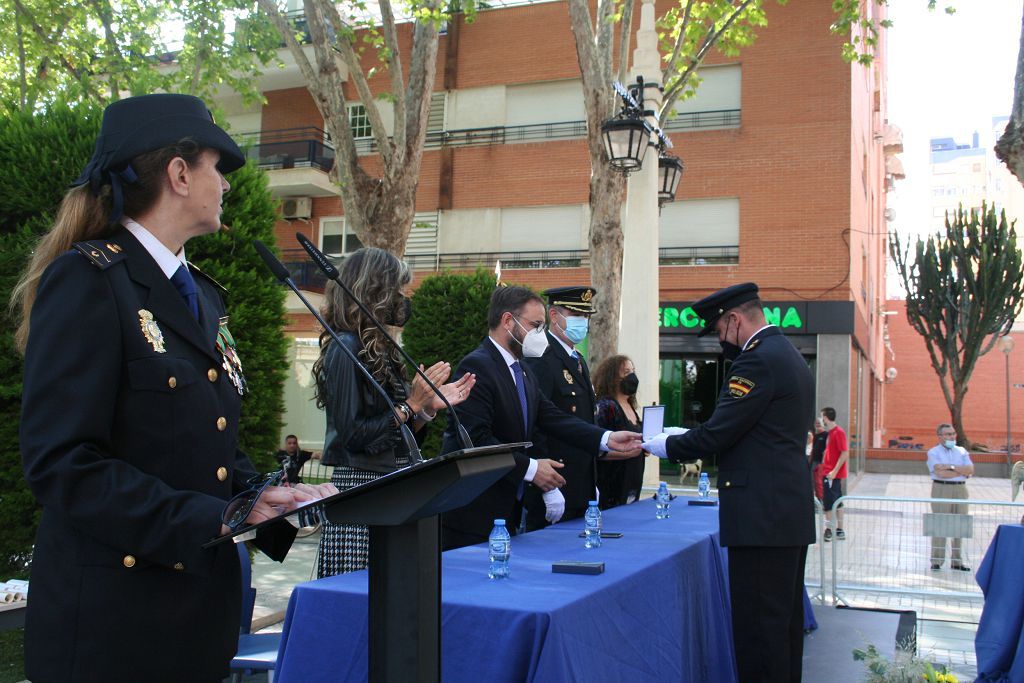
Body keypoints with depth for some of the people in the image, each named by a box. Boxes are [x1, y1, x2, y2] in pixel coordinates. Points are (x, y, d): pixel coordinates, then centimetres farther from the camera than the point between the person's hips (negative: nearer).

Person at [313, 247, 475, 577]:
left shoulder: (380, 349, 15)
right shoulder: (346, 348, -11)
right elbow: (351, 435, -17)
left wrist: (430, 406, 7)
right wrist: (411, 405, -14)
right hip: (360, 493, -9)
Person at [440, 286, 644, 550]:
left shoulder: (522, 370, 16)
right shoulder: (476, 366, -16)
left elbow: (552, 417, 8)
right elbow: (476, 437, -23)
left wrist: (606, 439, -3)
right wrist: (530, 468, -19)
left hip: (506, 508, 9)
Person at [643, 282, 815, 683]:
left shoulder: (758, 360, -15)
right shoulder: (789, 356, 16)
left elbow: (716, 434, -18)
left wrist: (662, 446, -3)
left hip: (762, 516, -11)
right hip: (790, 513, 11)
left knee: (758, 627, -5)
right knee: (784, 621, 17)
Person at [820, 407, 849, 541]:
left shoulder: (838, 432, -14)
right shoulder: (831, 432, 12)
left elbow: (845, 453, -19)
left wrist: (834, 471, -22)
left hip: (832, 474, -9)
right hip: (830, 473, 9)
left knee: (828, 503, -5)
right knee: (837, 502, 12)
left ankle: (828, 531, 0)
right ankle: (839, 531, 17)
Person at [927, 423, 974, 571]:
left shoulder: (962, 451, 16)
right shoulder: (933, 452, 2)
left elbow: (970, 469, 1)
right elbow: (940, 472, -13)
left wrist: (951, 467, -10)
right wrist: (962, 471, -4)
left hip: (960, 489, 4)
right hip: (941, 489, -4)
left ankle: (957, 561, 10)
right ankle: (936, 562, -4)